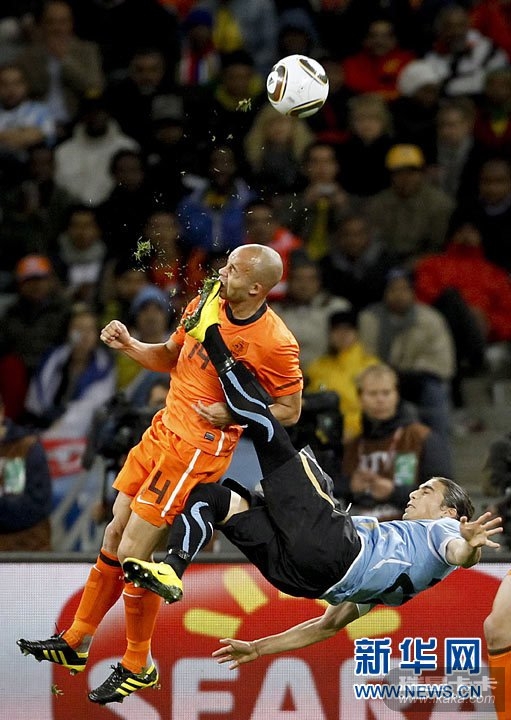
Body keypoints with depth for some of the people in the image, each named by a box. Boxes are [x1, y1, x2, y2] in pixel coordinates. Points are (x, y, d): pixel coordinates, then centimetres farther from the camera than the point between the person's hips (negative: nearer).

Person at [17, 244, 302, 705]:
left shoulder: (275, 343, -19)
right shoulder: (206, 302, 2)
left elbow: (290, 410, -8)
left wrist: (234, 414, -20)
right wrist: (128, 345, -1)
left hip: (197, 451, -7)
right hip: (163, 431, 7)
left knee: (132, 555, -6)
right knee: (114, 537, 14)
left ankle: (138, 667, 11)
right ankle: (75, 643, 28)